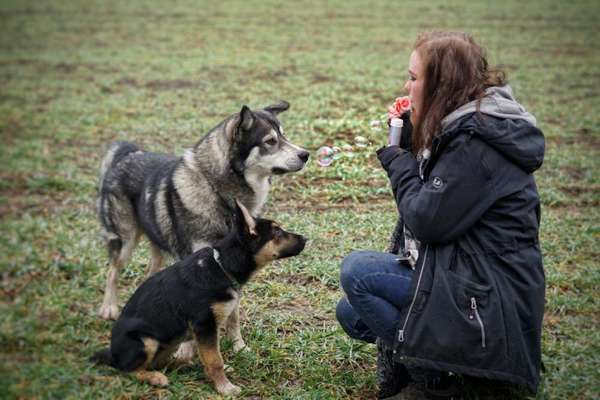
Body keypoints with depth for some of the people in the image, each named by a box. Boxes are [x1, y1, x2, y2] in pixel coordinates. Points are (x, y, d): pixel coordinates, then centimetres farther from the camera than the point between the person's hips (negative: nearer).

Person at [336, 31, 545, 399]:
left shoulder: (478, 142, -21)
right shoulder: (461, 128, 10)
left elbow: (428, 220, -22)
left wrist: (397, 160, -7)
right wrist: (408, 135, 4)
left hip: (491, 300, -10)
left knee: (356, 271, -14)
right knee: (352, 313, 12)